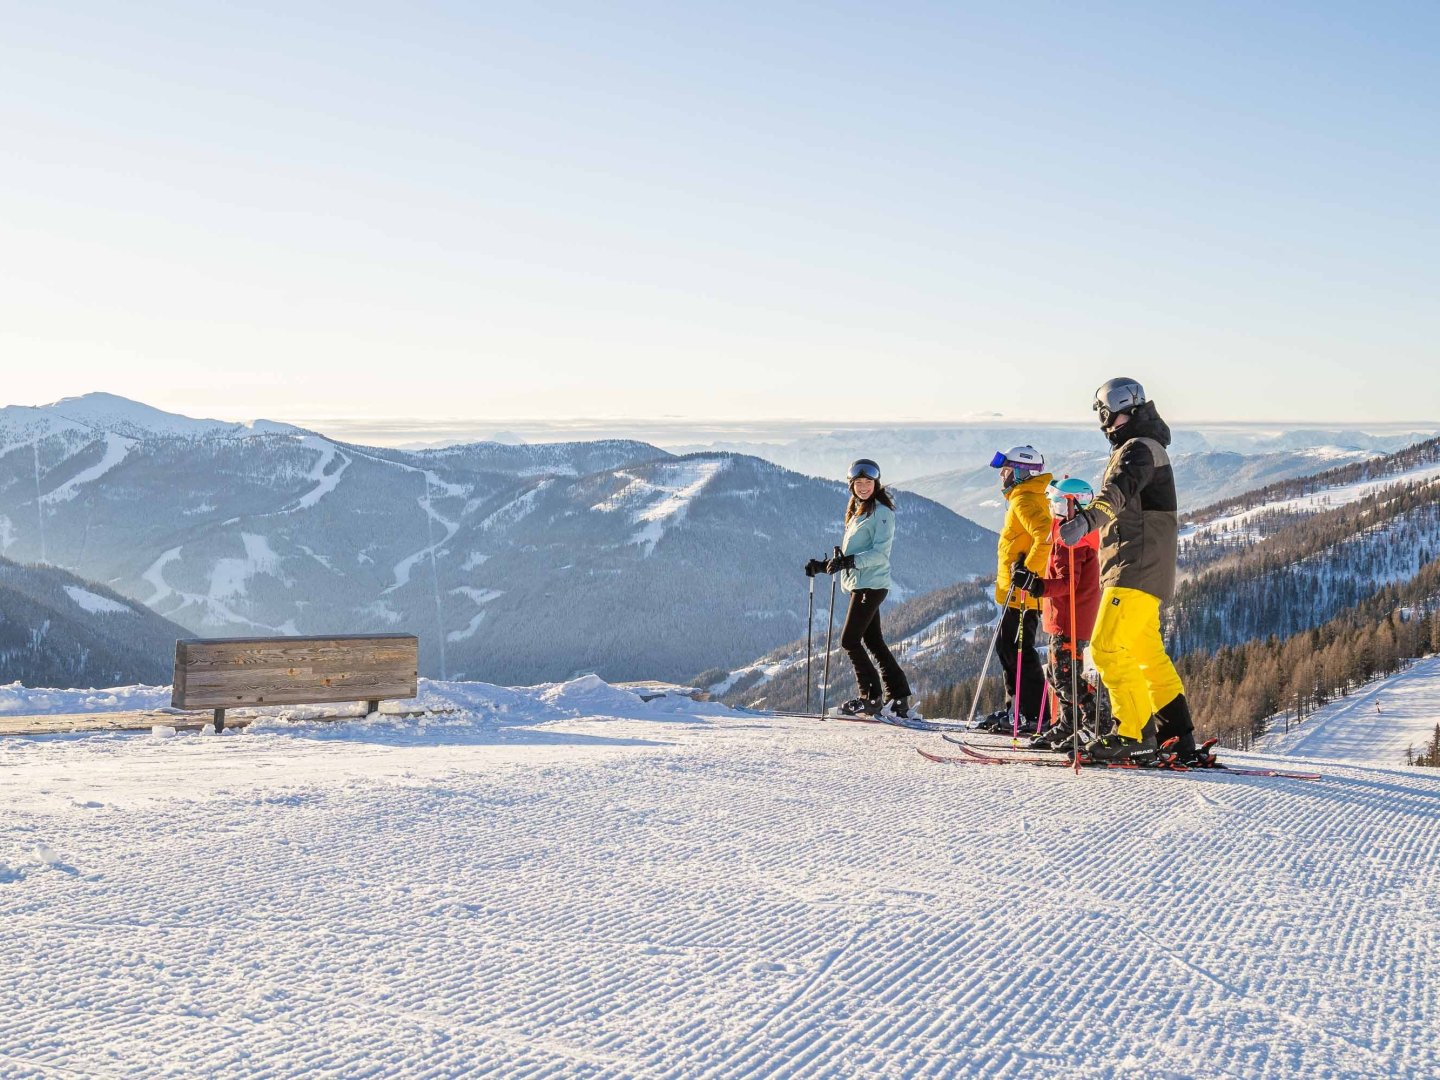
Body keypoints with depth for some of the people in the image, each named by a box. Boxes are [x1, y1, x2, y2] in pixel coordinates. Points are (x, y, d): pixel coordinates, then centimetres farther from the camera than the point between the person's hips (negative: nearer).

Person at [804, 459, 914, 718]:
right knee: (874, 642, 8)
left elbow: (880, 553, -17)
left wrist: (849, 561, -28)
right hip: (860, 584, 9)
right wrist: (823, 565, 13)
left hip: (870, 585, -9)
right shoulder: (857, 513, 19)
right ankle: (898, 699, 11)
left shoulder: (881, 512, -8)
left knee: (850, 640, -10)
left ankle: (872, 697, -4)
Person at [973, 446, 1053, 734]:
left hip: (1021, 591, -11)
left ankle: (1033, 715, -5)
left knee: (1018, 650, -8)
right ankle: (1015, 708, 20)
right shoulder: (1026, 498, 19)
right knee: (1007, 647, 15)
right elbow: (1040, 535, 26)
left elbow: (1044, 534, -29)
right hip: (1017, 591, 11)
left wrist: (1028, 569, -28)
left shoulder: (1024, 500, -14)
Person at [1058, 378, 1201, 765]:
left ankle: (1134, 735, -13)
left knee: (1108, 648, -15)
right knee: (1147, 654, 14)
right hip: (1139, 570, 11)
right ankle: (1179, 738, 19)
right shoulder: (1134, 449, 22)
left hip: (1137, 568, -11)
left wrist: (1086, 519, -49)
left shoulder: (1139, 448, -11)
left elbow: (1119, 491, -33)